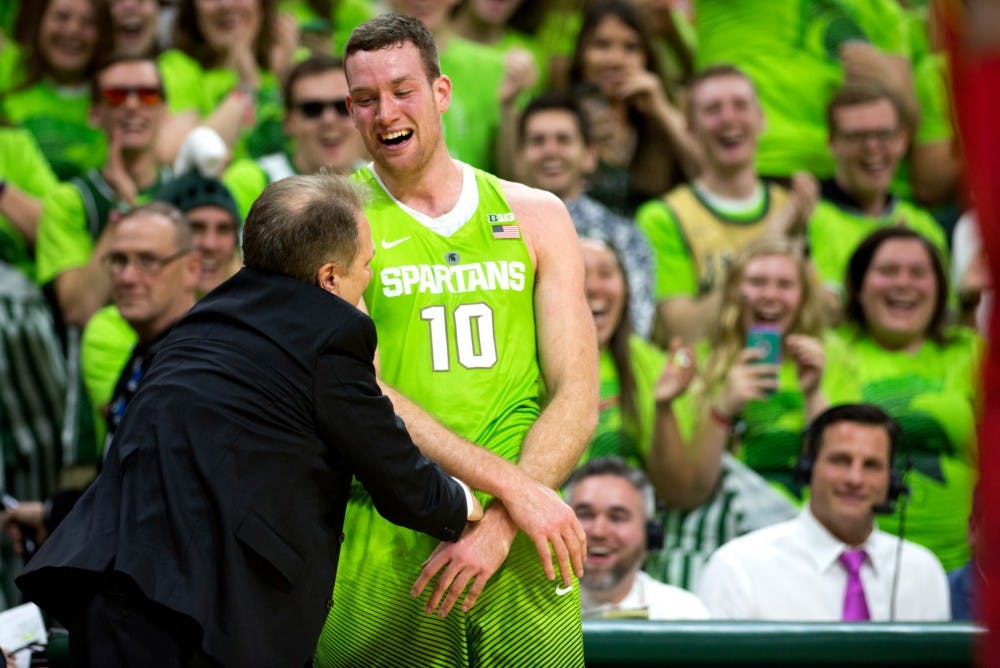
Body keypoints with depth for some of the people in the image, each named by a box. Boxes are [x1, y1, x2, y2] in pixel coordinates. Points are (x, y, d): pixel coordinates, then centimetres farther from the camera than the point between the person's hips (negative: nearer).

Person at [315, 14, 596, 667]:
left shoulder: (536, 216, 11)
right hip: (384, 553, -2)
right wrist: (510, 484, -16)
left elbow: (577, 400, 4)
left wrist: (498, 527, -10)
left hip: (520, 551, 2)